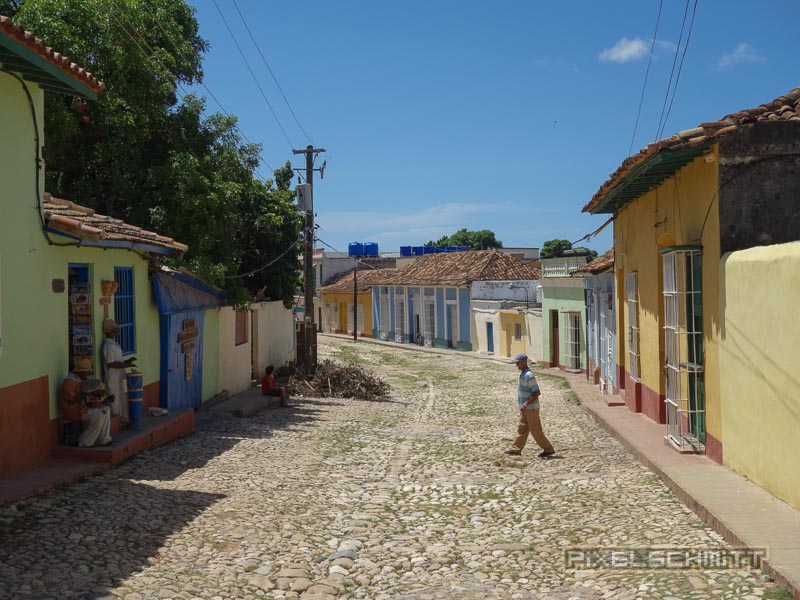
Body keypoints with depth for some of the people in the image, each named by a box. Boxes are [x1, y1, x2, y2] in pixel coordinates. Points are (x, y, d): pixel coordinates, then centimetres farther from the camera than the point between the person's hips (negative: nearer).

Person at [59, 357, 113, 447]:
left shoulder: (80, 379, 11)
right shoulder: (69, 381, -20)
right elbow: (71, 400, -27)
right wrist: (85, 394, -30)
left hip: (82, 407, 10)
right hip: (73, 411, -10)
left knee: (106, 409, 3)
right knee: (100, 415, -21)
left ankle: (103, 440, 2)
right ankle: (85, 442, -10)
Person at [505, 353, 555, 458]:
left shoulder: (529, 376, -22)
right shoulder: (523, 374, 9)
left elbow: (536, 393, -24)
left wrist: (526, 404, -26)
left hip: (531, 408, -10)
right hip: (525, 408, 10)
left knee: (536, 430, -2)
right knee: (522, 428, 14)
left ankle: (548, 449, 7)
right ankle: (516, 449, 20)